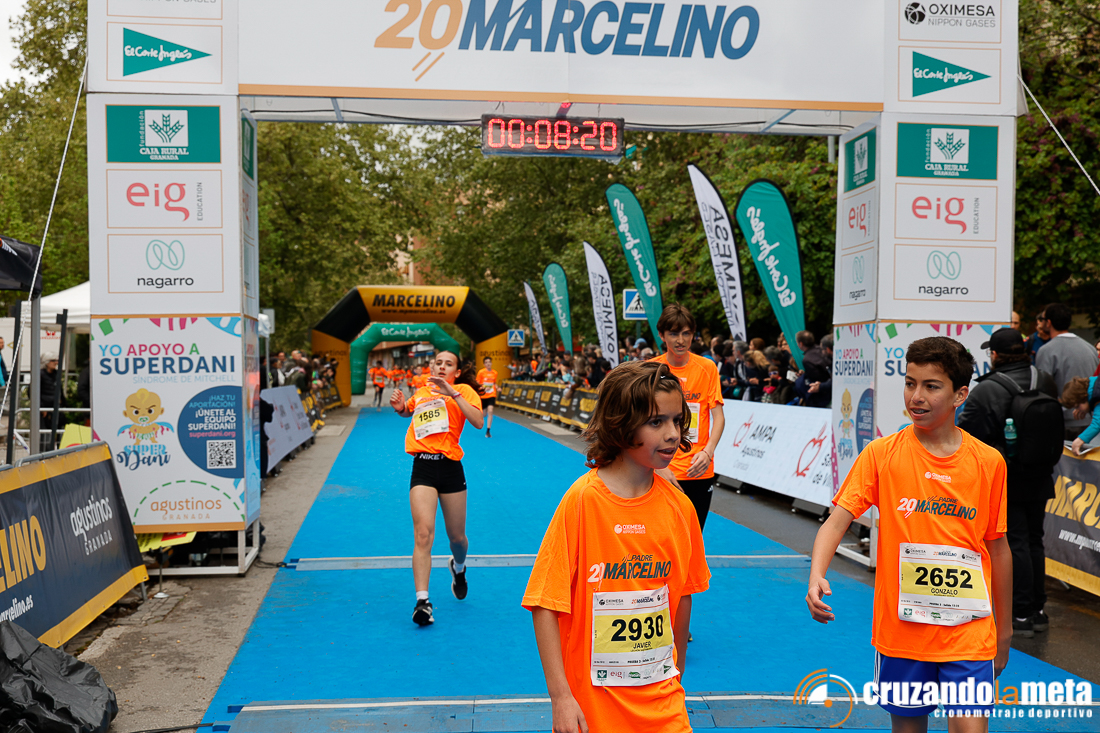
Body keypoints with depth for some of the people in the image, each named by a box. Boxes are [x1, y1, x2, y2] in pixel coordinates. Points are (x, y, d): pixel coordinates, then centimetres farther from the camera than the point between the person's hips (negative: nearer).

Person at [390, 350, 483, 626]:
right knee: (423, 533, -14)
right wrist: (399, 406, 14)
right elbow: (407, 411, 38)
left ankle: (458, 567, 46)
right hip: (422, 468, 2)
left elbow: (478, 421, -15)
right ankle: (422, 601, -12)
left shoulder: (463, 390, 4)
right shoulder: (421, 392, 15)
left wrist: (452, 393, -18)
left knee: (457, 537, 11)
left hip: (450, 467, -1)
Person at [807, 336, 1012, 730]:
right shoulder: (881, 454, -5)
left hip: (969, 632, 0)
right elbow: (837, 521, -11)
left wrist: (1003, 630, 13)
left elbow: (997, 546, 7)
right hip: (900, 628, 0)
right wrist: (816, 576, -29)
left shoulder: (988, 462, -1)